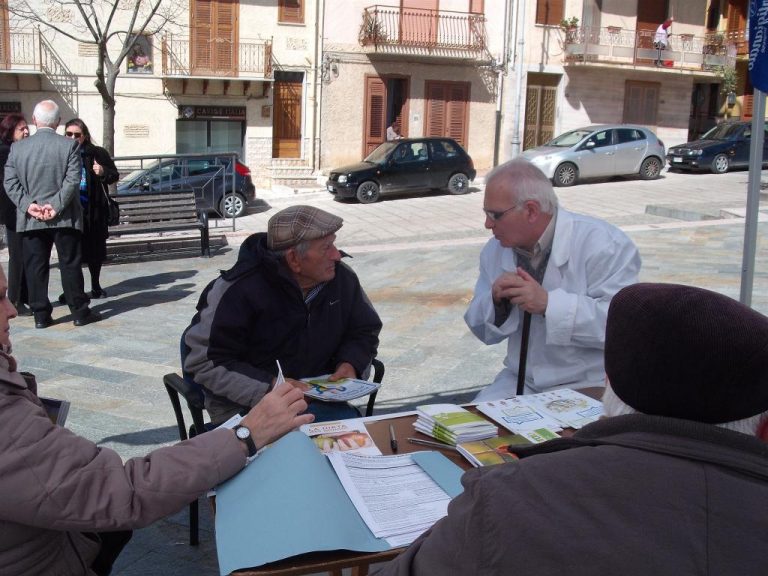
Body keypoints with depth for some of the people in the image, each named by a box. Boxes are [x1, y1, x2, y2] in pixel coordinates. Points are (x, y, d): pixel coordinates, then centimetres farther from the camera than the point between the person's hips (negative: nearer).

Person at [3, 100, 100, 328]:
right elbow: (72, 180, -13)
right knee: (70, 265, 5)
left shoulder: (17, 147, 2)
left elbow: (10, 182, -2)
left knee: (35, 267, 8)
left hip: (30, 219, 2)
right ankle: (80, 312, 10)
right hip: (64, 218, -2)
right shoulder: (69, 146, -6)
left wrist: (28, 205, -7)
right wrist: (56, 206, -12)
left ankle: (41, 315, 11)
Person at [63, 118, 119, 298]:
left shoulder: (97, 153, 0)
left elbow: (115, 175, 4)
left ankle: (96, 285, 27)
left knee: (95, 248, 10)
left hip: (94, 209, 0)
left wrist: (103, 172, -16)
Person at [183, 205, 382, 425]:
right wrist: (268, 387, -25)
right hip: (245, 408, -5)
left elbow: (365, 330, 18)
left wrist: (351, 364, -4)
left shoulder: (342, 277, 1)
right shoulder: (237, 290, -17)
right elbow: (203, 361, -15)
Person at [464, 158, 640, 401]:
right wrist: (496, 301, -13)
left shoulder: (603, 245, -14)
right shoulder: (495, 251, 4)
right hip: (520, 382, 5)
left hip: (589, 389, -5)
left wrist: (548, 303, -28)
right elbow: (484, 332, 9)